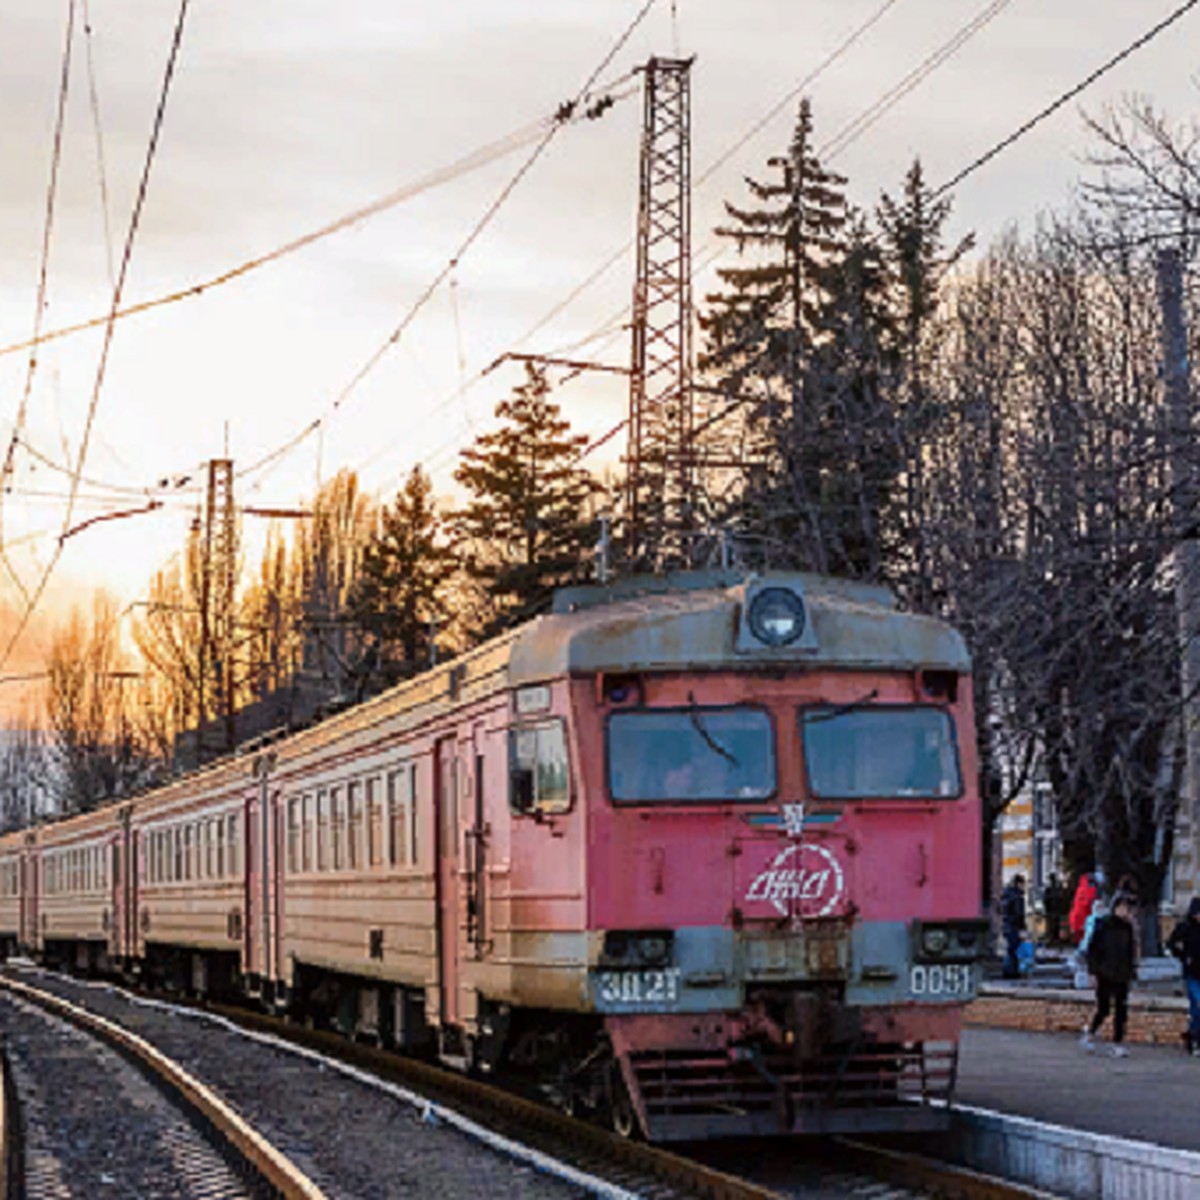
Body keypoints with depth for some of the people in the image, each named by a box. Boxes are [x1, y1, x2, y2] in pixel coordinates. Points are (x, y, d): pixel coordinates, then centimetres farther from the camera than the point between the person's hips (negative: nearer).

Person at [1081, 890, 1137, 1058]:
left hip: (1121, 977, 4)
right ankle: (1089, 1033, 25)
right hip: (1105, 975, -4)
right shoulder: (1103, 925, -6)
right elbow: (1093, 948, -5)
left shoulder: (1127, 927, 8)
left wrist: (1131, 971, 11)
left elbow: (1130, 951, 16)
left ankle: (1117, 1045, 3)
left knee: (1121, 1012, -1)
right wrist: (1093, 970, -10)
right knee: (1103, 1010, -1)